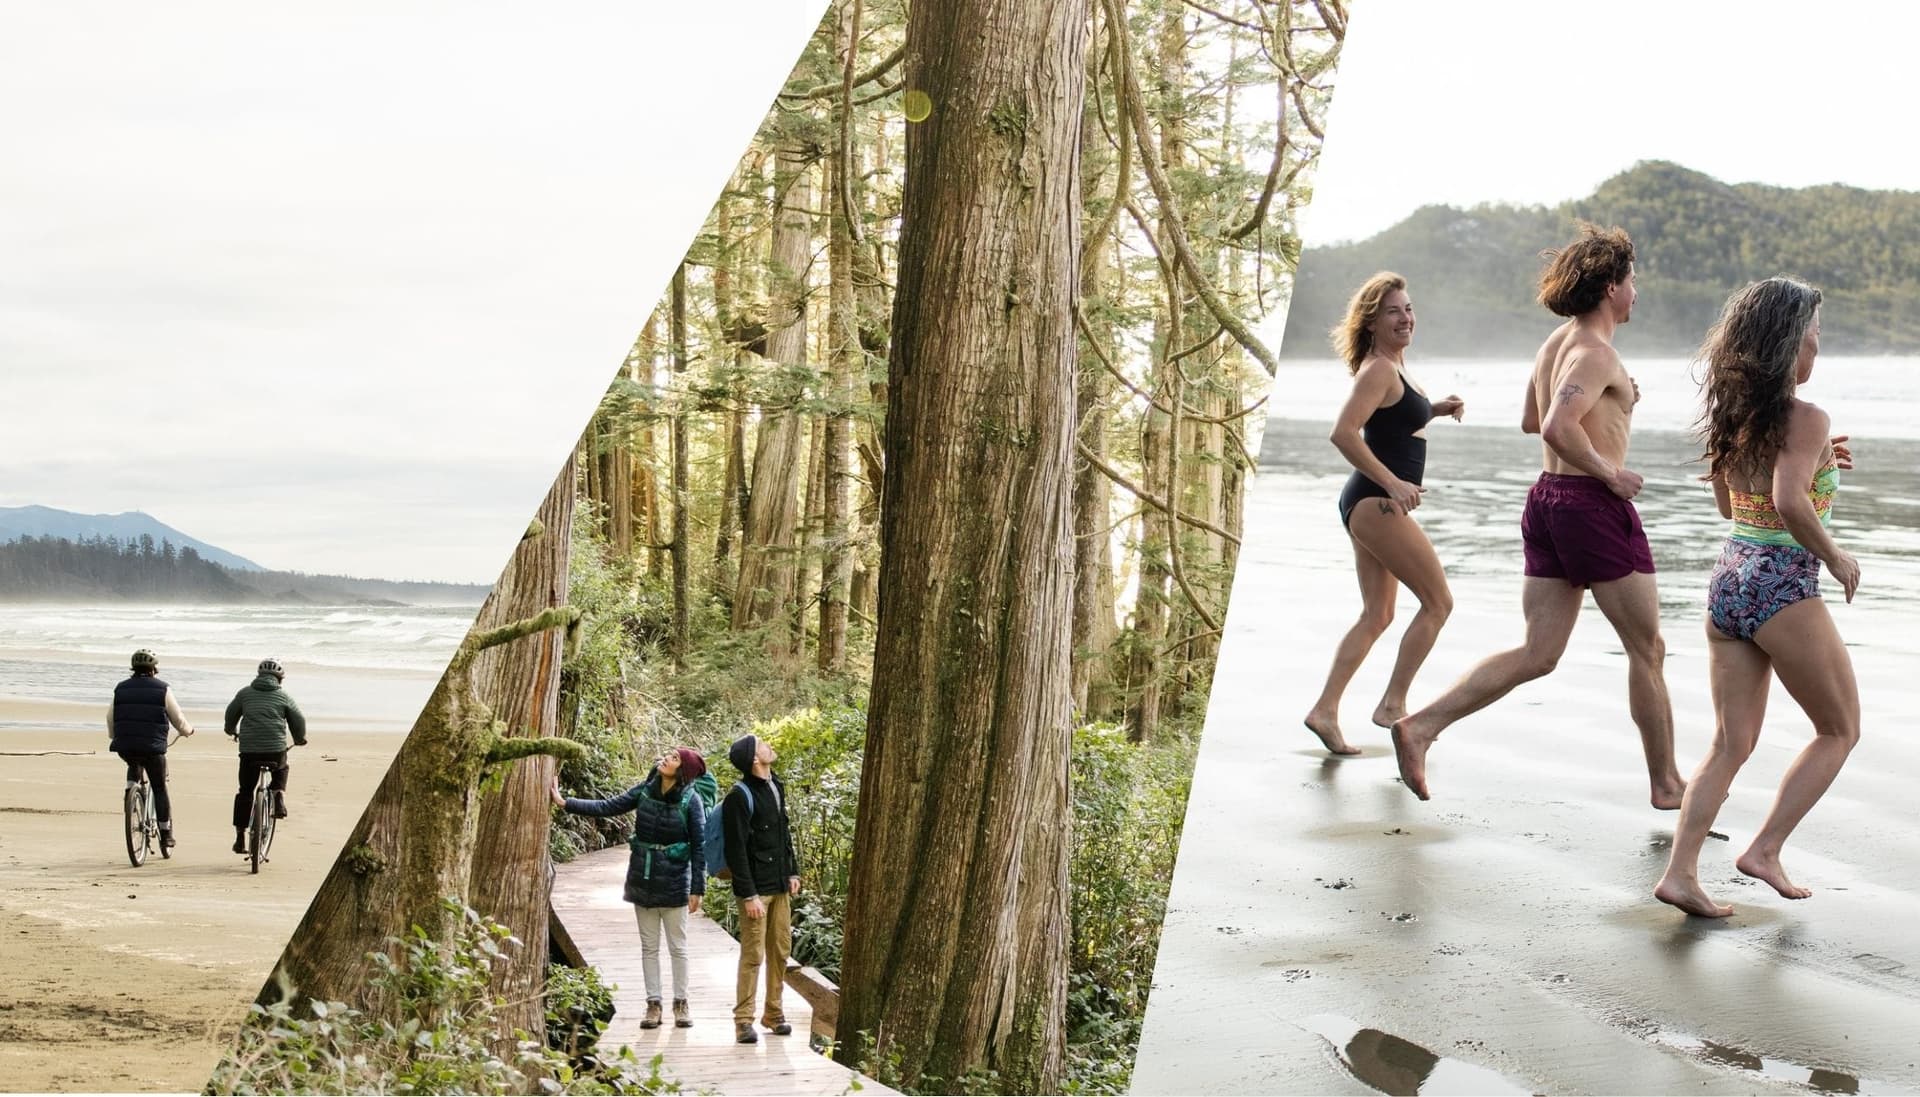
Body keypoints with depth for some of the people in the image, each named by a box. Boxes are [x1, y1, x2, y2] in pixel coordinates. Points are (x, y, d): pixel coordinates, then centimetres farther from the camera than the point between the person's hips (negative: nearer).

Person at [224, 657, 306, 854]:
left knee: (245, 792, 12)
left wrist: (231, 730, 44)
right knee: (281, 772, 34)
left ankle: (240, 838, 10)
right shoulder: (284, 696, 5)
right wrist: (299, 739, 30)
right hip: (276, 750, -1)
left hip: (249, 750, 1)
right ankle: (279, 796, 6)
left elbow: (231, 714, 22)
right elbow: (298, 721, 10)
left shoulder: (245, 693, 10)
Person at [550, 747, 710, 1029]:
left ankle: (681, 1003, 17)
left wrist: (697, 889, -12)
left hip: (674, 883, -4)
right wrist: (565, 803, -3)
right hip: (642, 880, 4)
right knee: (649, 946, 9)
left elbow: (699, 847, -9)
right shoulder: (644, 791, 1)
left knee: (677, 947, 6)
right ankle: (653, 1004, 16)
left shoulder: (691, 800, -11)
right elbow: (606, 807, 4)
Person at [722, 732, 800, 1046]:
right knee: (753, 954, -5)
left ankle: (773, 1013, 22)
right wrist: (748, 895, -18)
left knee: (780, 950, 11)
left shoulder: (776, 787, 11)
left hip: (780, 885, 8)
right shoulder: (740, 796, -15)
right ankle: (743, 1020, 3)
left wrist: (793, 872, 15)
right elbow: (736, 850, -16)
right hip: (756, 889, -8)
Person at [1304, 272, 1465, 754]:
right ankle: (1393, 704, 1)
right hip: (1375, 503, -10)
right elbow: (1342, 432, -25)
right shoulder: (1380, 370, -14)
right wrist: (1393, 484, -24)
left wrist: (1436, 410, 16)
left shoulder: (1393, 368, 16)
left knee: (1377, 615, 12)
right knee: (1438, 601, -4)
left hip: (1375, 503, 10)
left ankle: (1325, 710, 11)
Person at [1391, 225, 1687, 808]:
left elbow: (1530, 420, 27)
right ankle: (1666, 783, 17)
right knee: (1647, 649, 6)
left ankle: (1421, 725, -6)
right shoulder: (1595, 353, -15)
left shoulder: (1555, 344, 14)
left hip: (1547, 499, 9)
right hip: (1593, 504, -9)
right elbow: (1558, 428, -28)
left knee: (1537, 654, 6)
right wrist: (1611, 473, -16)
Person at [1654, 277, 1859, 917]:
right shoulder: (1805, 419, -14)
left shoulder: (1734, 417, 8)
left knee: (1731, 743, 11)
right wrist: (1835, 557, -13)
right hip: (1783, 589, -7)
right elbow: (1788, 503, -28)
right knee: (1840, 730, 14)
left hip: (1727, 581, 7)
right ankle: (1766, 850, 8)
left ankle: (1680, 871, 2)